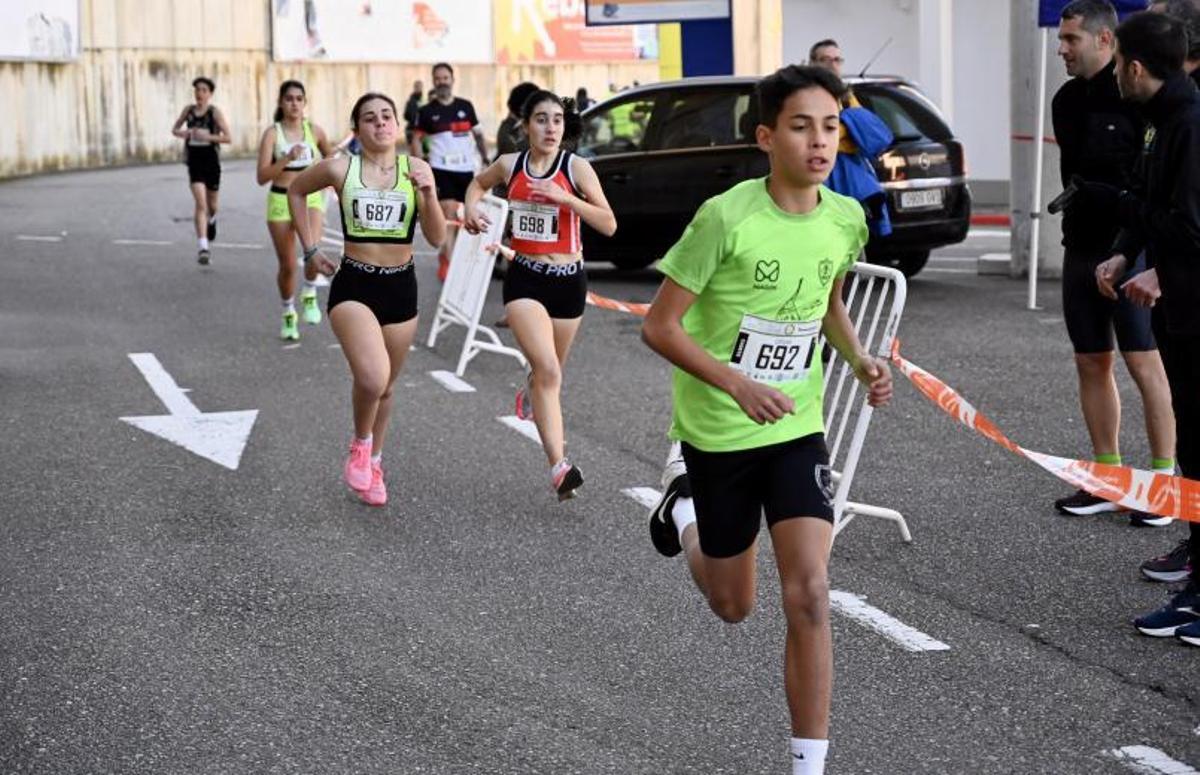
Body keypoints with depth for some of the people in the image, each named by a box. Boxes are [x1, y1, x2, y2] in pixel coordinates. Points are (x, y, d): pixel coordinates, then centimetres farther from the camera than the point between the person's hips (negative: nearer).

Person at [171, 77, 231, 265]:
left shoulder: (215, 112, -7)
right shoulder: (189, 111, 3)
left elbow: (228, 137, -11)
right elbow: (174, 129, 18)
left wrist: (208, 136, -23)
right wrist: (181, 133, -5)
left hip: (211, 160, -1)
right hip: (194, 162, 1)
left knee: (212, 205, 14)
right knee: (200, 203, -14)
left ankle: (211, 220, 53)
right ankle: (203, 247, -19)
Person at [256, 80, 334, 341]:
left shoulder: (314, 131, 0)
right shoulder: (273, 133, -8)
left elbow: (329, 154, 23)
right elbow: (262, 177, -16)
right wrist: (287, 158, -27)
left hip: (311, 198, 1)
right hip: (281, 201, -1)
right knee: (287, 265, 5)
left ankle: (310, 295, -5)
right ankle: (289, 314, 29)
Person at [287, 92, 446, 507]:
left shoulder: (415, 169, -1)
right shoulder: (340, 169, -6)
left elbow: (436, 237, -3)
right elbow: (295, 191, 13)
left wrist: (428, 193, -19)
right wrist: (310, 249, 9)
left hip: (401, 286, 3)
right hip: (354, 286, -3)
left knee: (385, 386, 15)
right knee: (372, 376, -25)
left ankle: (373, 461, 38)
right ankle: (360, 444, 5)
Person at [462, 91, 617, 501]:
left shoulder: (576, 167, -8)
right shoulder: (510, 165, 0)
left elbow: (609, 225, -13)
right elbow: (478, 182, 23)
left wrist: (566, 198, -24)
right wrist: (471, 206, 2)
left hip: (568, 280, 1)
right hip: (524, 279, -1)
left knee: (550, 371, 19)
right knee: (548, 371, -19)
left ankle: (531, 391, 58)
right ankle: (559, 466, -21)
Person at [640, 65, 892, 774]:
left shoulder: (847, 219, -5)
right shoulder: (726, 217, -22)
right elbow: (660, 326, -17)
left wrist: (861, 361, -1)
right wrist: (737, 383, -30)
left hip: (798, 430, 3)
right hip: (718, 432, -3)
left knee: (809, 594, -13)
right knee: (734, 606, 15)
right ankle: (686, 514, 47)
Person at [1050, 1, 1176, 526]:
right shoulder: (1066, 100, 11)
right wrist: (1076, 228, 18)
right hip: (1081, 247, 7)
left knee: (1145, 365, -4)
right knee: (1091, 365, 10)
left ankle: (1165, 481, 3)